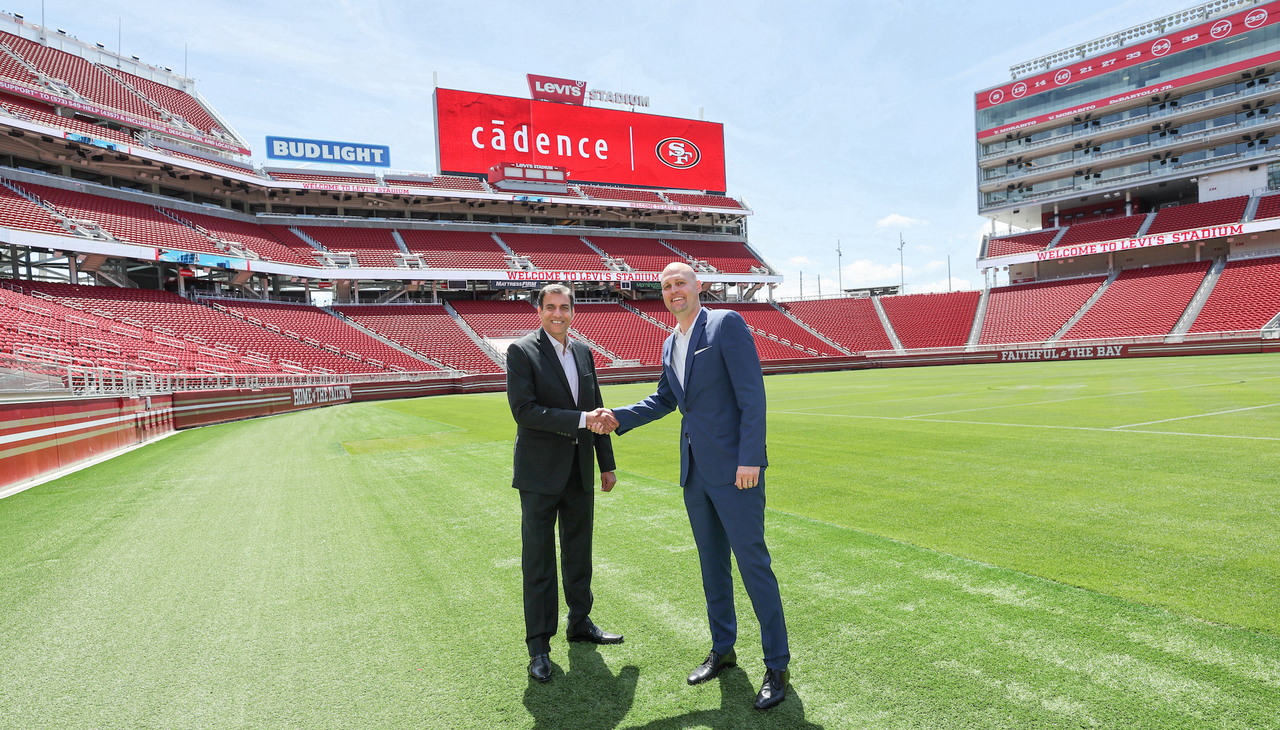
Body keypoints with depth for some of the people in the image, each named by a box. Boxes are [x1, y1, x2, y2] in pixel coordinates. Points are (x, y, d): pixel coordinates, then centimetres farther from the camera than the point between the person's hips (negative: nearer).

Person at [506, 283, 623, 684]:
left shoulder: (583, 352, 9)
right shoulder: (521, 351, -9)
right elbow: (524, 410, -19)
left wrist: (607, 464, 15)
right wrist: (580, 420, -22)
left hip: (580, 472, 6)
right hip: (540, 474, -6)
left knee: (579, 553, 17)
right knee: (539, 561, 3)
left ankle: (580, 622, 35)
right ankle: (538, 645, 15)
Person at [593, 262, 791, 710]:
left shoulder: (727, 323, -9)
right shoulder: (670, 345, 13)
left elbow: (752, 393, -15)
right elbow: (664, 398, 26)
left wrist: (750, 458, -20)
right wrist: (619, 418, 13)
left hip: (733, 467, -7)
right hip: (694, 470, 8)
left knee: (753, 563, -1)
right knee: (712, 564, 16)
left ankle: (777, 666, 13)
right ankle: (722, 649, 33)